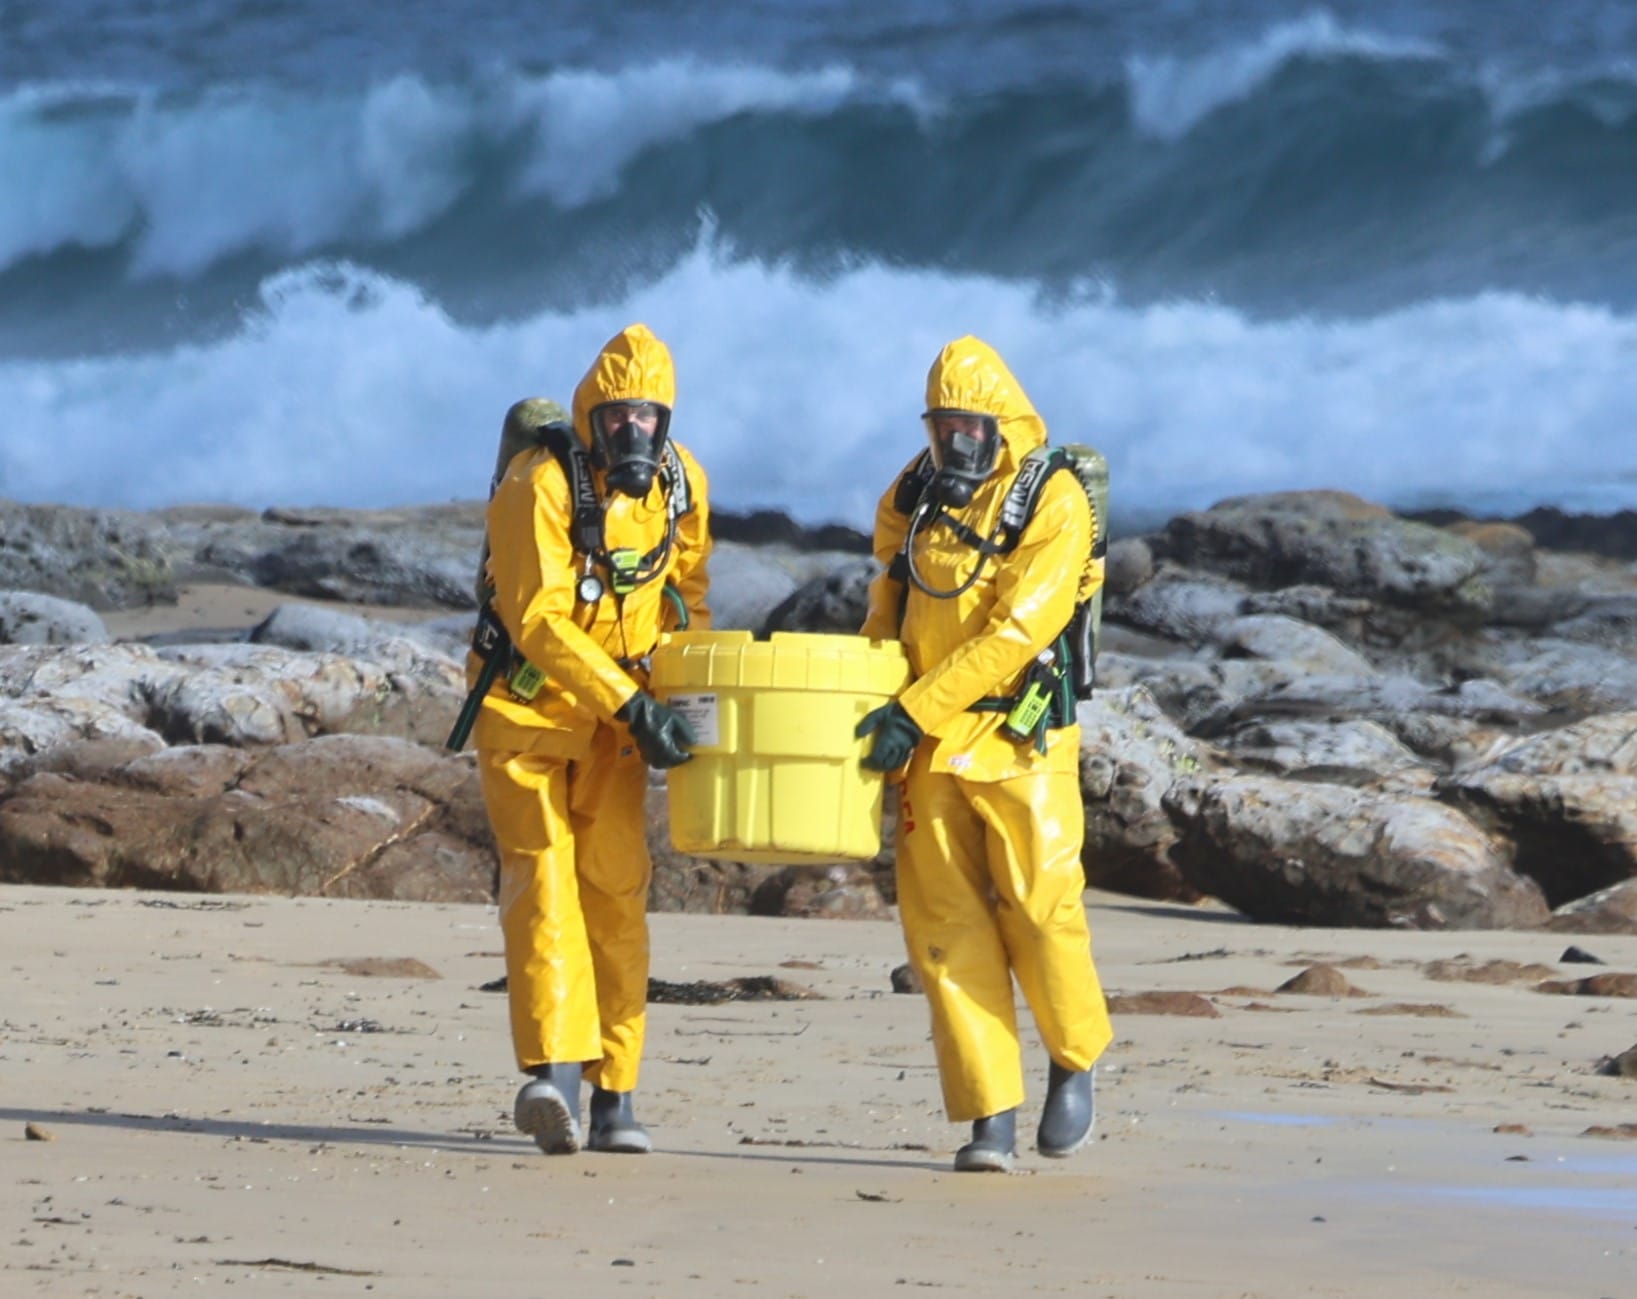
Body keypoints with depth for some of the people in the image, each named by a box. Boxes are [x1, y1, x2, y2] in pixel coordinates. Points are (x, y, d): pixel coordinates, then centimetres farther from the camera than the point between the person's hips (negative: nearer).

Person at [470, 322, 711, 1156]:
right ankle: (554, 1070, -32)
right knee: (540, 873, -18)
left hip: (617, 710, 5)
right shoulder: (539, 486, -22)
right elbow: (538, 619, -28)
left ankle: (614, 1096, 3)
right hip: (527, 704, -5)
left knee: (617, 890, 1)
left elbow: (686, 591, 13)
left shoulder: (681, 484, -3)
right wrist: (634, 707, -34)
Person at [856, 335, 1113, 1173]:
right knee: (946, 930, -2)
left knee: (1040, 910, -8)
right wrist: (872, 708, 8)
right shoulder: (912, 499, 9)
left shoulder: (1053, 503, -9)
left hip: (1018, 744, -5)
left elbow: (1013, 633, -17)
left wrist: (917, 712, -21)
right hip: (929, 751, 5)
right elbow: (888, 608, 22)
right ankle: (989, 1117, 0)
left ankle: (1075, 1063, 19)